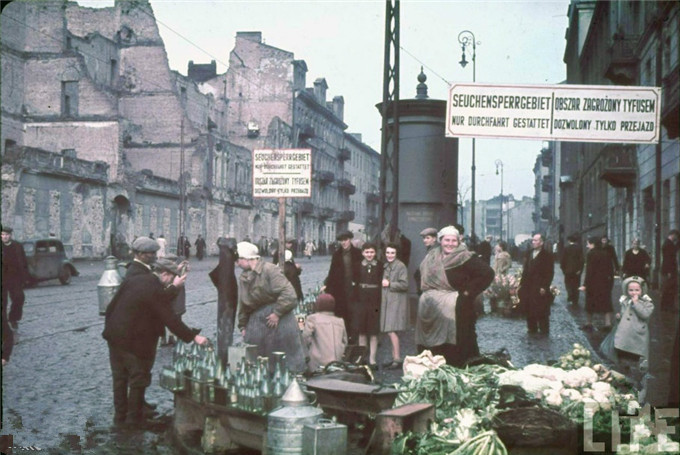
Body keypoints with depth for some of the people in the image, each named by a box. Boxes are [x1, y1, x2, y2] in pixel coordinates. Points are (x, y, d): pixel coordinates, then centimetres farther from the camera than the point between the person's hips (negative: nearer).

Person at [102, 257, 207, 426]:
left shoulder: (131, 280, 3)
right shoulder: (157, 292, -18)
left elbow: (111, 306, 9)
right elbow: (171, 321, -19)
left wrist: (110, 328, 18)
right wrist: (193, 337, -15)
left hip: (115, 337, 7)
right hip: (135, 342, -7)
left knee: (119, 378, 18)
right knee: (138, 381, 9)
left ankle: (120, 416, 28)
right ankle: (134, 418, 18)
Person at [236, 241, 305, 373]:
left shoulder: (269, 270, -13)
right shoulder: (243, 277, 11)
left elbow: (288, 293, -21)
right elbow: (243, 304, 20)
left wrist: (277, 313, -17)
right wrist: (243, 326, 18)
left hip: (277, 318, -7)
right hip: (256, 319, 7)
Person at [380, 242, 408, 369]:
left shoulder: (400, 266, -9)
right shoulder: (386, 266, 15)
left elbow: (404, 284, -14)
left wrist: (389, 284, -12)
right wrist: (382, 283, 7)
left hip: (396, 302, -8)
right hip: (387, 301, 8)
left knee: (391, 331, -13)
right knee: (389, 331, 9)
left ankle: (397, 359, -9)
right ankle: (394, 358, 16)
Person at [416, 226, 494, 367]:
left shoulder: (465, 258, -6)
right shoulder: (432, 258, 13)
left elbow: (487, 273, -13)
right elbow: (422, 275, 32)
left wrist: (469, 291, -13)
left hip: (457, 310, -6)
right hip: (431, 310, 6)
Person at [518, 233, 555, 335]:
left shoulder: (547, 255, -7)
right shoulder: (529, 253, 12)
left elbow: (550, 272, -11)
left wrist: (544, 287, -16)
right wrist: (521, 284, 10)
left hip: (540, 288, -6)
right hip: (528, 286, 6)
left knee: (541, 311, 0)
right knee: (529, 310, 10)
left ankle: (544, 331, 11)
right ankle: (532, 329, 22)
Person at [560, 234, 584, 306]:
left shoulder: (566, 248, -7)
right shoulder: (579, 248, -3)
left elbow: (563, 259, -7)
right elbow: (581, 259, -7)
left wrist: (563, 268, 3)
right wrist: (580, 269, -2)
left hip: (568, 270, -2)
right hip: (577, 270, 2)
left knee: (568, 283, 15)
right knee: (576, 285, 10)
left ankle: (570, 294, -9)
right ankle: (575, 301, 10)